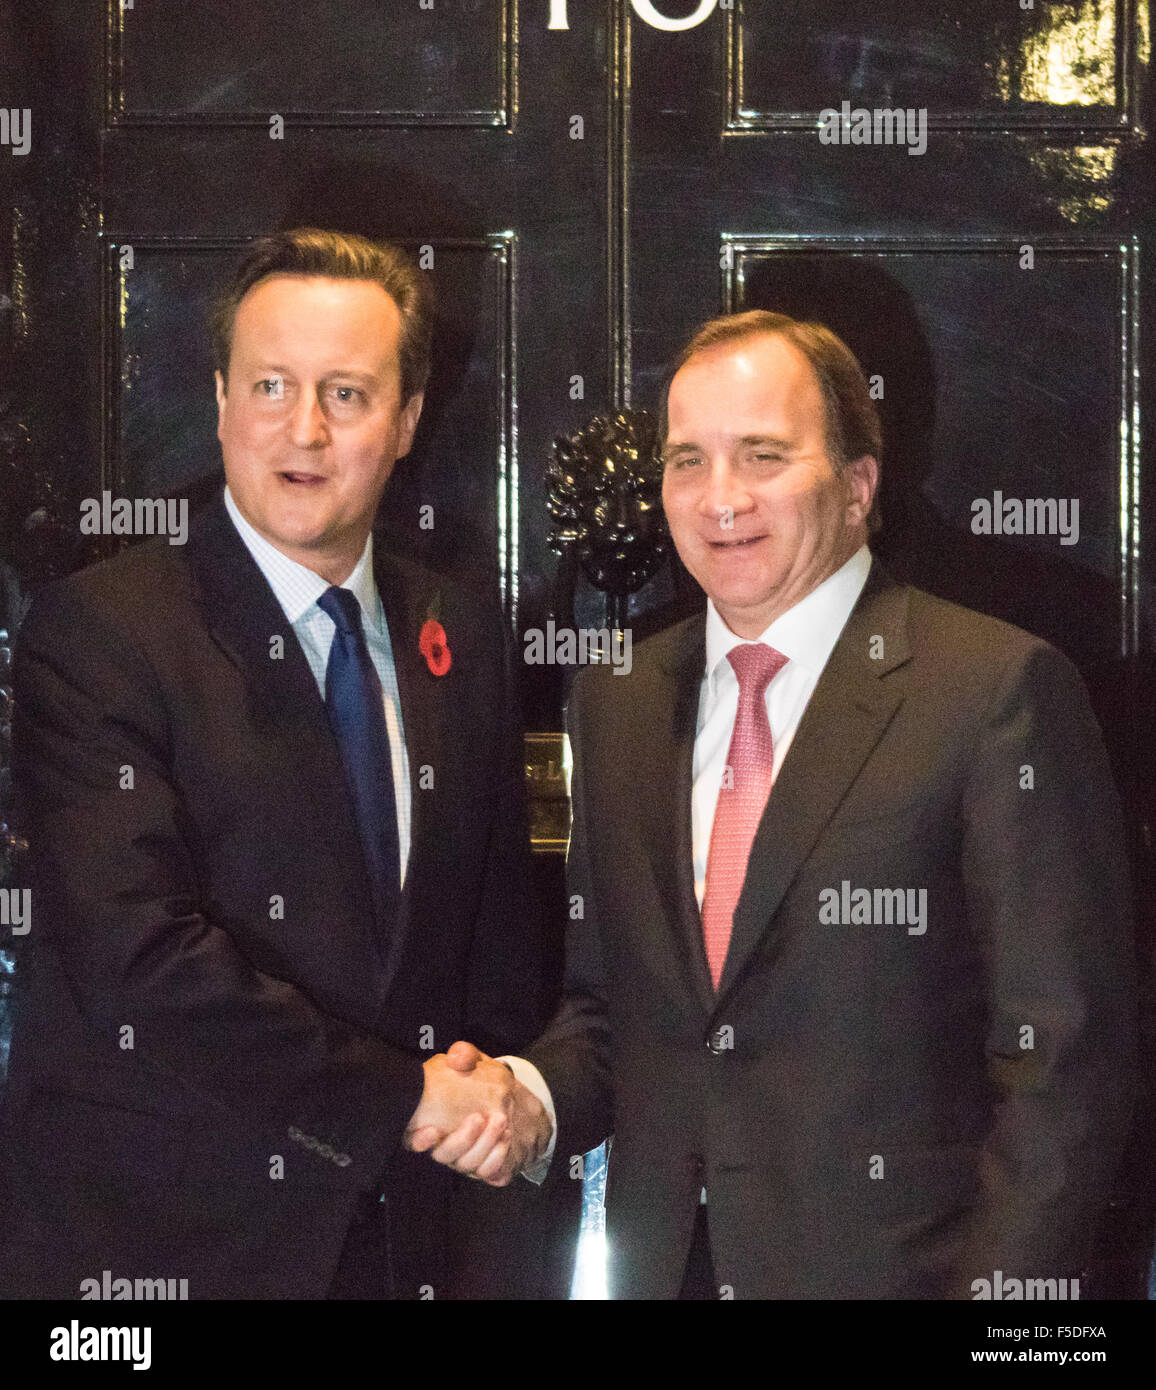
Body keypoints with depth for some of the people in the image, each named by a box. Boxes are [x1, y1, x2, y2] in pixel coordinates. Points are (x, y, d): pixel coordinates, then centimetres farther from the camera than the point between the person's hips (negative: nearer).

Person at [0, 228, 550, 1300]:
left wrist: (500, 1089, 0)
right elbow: (135, 957, -21)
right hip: (154, 1242, -5)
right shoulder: (95, 632, -11)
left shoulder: (462, 640, 8)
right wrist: (402, 1094, -17)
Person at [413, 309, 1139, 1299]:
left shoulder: (1001, 686, -11)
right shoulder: (617, 700, 7)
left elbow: (1062, 1053, -13)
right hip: (661, 1263, 5)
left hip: (891, 1264, -5)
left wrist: (1003, 1290, -19)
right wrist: (530, 1098, -5)